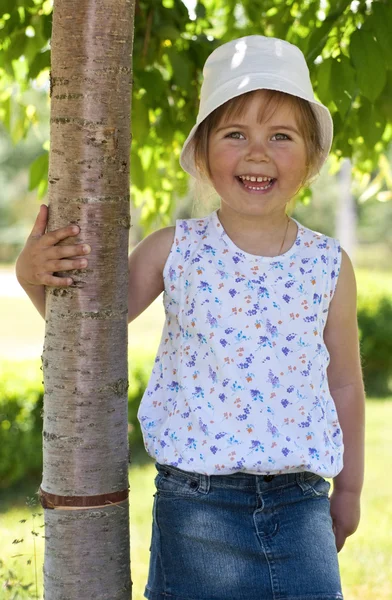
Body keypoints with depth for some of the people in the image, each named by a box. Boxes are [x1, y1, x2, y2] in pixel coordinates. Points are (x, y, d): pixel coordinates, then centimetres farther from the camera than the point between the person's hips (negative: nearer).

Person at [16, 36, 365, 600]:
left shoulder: (330, 265, 1)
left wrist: (348, 490, 17)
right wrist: (34, 277, -10)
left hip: (300, 505, 2)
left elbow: (344, 384, 11)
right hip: (197, 505, -1)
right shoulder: (175, 250, -3)